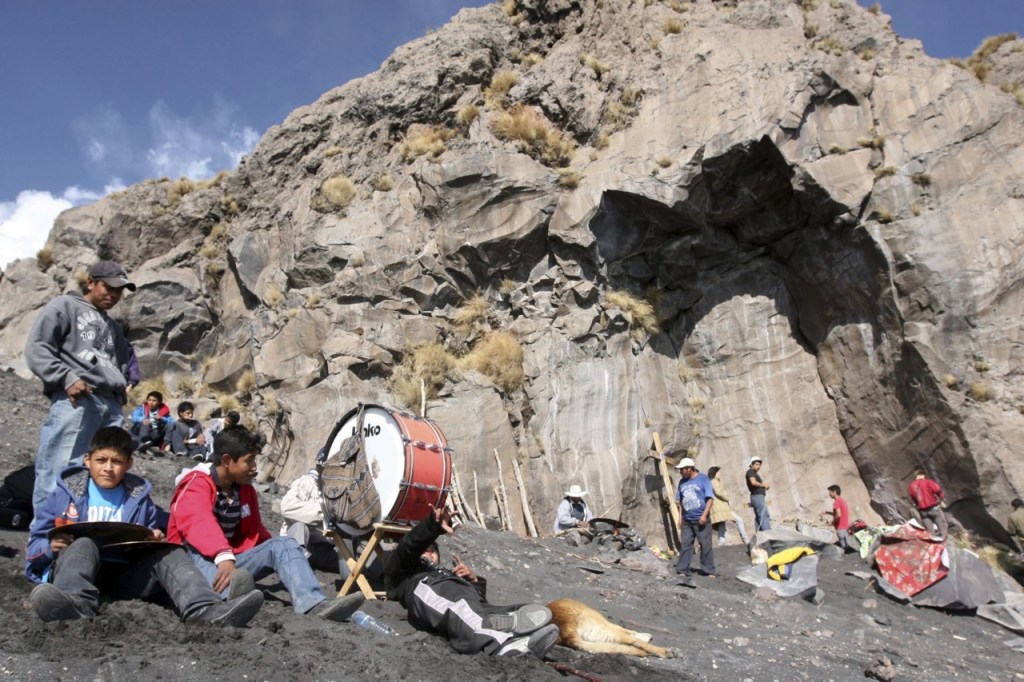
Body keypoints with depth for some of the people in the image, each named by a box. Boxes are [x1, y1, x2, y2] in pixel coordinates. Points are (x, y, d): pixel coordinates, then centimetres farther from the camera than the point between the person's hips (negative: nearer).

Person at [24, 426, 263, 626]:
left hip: (125, 575, 2)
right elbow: (35, 542, 10)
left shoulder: (139, 497, 17)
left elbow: (150, 546, 16)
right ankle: (77, 603, -64)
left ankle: (205, 609, -48)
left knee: (169, 552, -20)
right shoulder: (67, 492, 11)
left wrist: (156, 540, -8)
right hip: (74, 569, -2)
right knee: (84, 544, -31)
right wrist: (51, 546, -13)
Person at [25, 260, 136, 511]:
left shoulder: (113, 327, 32)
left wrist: (120, 393, 15)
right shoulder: (64, 306, 11)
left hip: (110, 406, 7)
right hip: (75, 401, -7)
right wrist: (67, 378, -13)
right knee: (58, 476, -11)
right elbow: (36, 349, 0)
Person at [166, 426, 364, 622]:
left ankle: (314, 604, -41)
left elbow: (255, 534, 16)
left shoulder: (245, 489, 10)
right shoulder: (196, 485, -13)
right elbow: (201, 525, -34)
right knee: (200, 553, -41)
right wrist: (223, 557, -51)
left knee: (284, 545, -15)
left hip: (231, 558, 7)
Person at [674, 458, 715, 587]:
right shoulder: (682, 482, 9)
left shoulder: (703, 479, -6)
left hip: (701, 520, -4)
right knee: (685, 545, 2)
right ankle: (682, 570, 6)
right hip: (687, 520, 5)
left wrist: (704, 515, -17)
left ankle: (709, 571, 9)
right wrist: (680, 517, 12)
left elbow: (710, 498, -9)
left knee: (706, 546, 1)